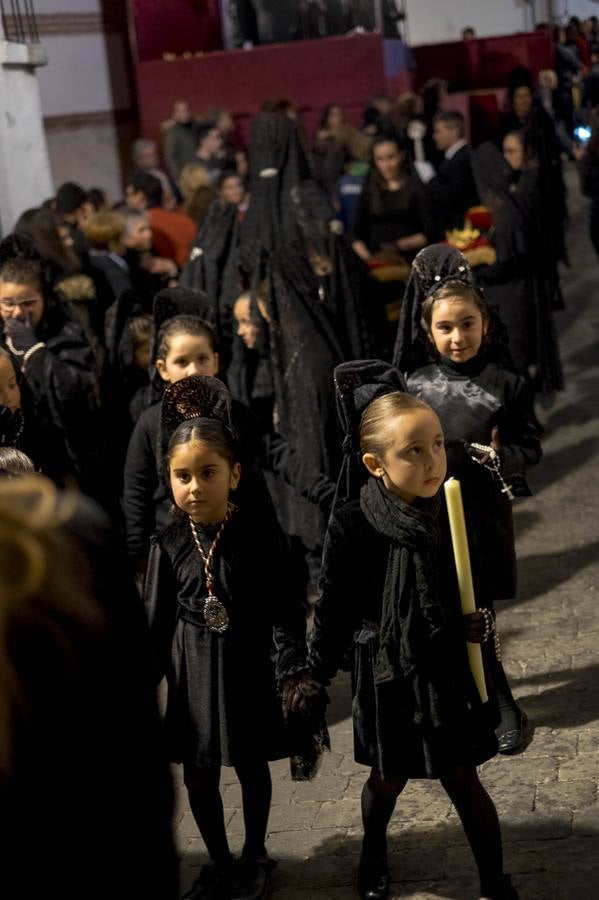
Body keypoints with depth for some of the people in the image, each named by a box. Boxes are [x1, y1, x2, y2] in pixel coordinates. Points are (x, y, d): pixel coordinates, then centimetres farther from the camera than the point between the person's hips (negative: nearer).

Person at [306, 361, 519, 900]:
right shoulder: (354, 525, -21)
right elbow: (334, 608, -9)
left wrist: (477, 624, -11)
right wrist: (317, 675, -2)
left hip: (450, 669, 1)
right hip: (389, 674, -1)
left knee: (463, 779, 9)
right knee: (390, 778, 18)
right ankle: (374, 851, 49)